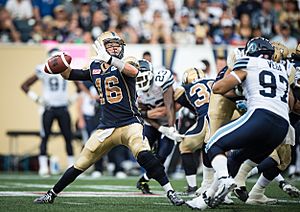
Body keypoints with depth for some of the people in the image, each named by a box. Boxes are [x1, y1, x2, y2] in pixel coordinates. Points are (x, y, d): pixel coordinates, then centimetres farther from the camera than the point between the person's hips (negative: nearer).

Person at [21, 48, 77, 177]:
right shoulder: (44, 71, -6)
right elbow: (24, 85, -2)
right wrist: (36, 98, -10)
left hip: (63, 108, 3)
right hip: (49, 108, -3)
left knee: (68, 138, 3)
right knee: (45, 138, -3)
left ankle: (72, 166, 11)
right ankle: (43, 167, -2)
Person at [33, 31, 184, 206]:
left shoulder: (122, 65, -4)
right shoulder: (95, 67, 11)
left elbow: (134, 72, -28)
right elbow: (70, 75, 21)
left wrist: (109, 59, -38)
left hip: (130, 123, -4)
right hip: (106, 127, 4)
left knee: (143, 155, -29)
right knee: (81, 164, 7)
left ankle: (170, 193, -22)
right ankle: (52, 194, 23)